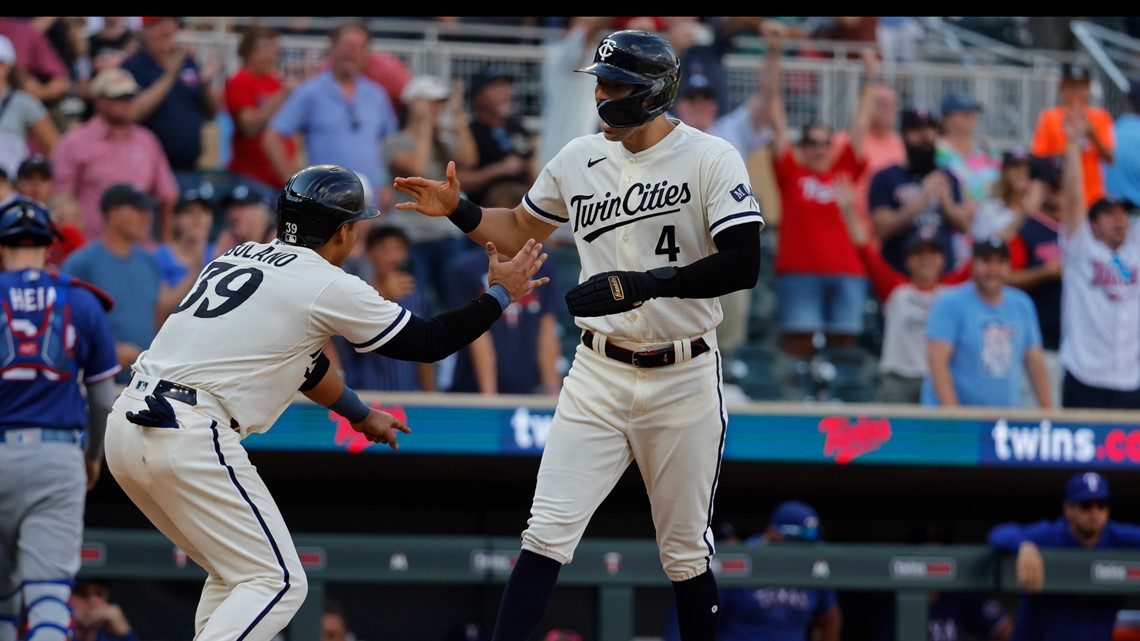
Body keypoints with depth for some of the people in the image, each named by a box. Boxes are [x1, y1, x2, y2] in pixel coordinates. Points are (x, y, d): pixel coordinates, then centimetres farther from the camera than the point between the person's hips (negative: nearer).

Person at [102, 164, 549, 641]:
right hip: (188, 438, -9)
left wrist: (360, 414, 49)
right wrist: (503, 292, 20)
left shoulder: (239, 257, 21)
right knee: (275, 583, -4)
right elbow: (431, 342, 6)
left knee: (235, 576, 22)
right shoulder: (329, 286, -3)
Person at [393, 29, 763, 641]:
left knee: (686, 552, 7)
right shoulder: (578, 159, 5)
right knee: (548, 533, -8)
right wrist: (457, 209, 3)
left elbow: (743, 265, -20)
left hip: (683, 378, -3)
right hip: (598, 377, 3)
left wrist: (642, 283, -28)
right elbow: (518, 228, 22)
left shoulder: (711, 160, -10)